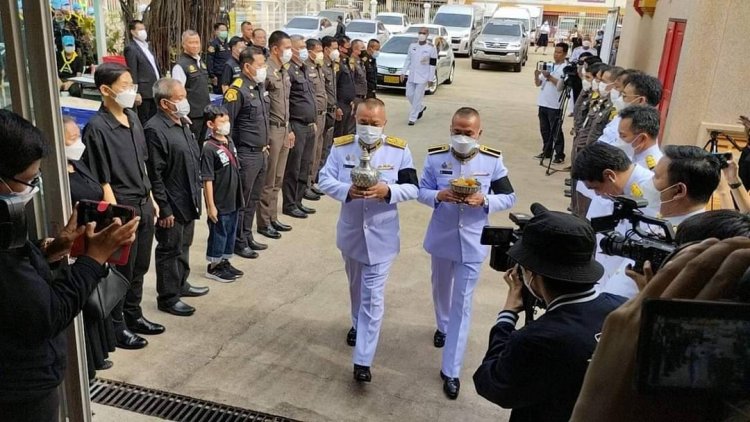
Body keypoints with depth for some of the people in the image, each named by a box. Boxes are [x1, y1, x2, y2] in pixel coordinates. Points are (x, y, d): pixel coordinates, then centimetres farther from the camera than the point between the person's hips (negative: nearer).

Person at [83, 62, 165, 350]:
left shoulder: (133, 118, 5)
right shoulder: (97, 128, -17)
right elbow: (102, 181, -17)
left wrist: (151, 199, 15)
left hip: (144, 204, 7)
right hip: (123, 208, -7)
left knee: (139, 267, 18)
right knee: (122, 270, 6)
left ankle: (133, 316, 35)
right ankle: (116, 326, 23)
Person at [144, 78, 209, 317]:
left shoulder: (182, 123, 8)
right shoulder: (155, 129, -20)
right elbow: (155, 175, -20)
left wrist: (196, 195, 17)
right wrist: (164, 208, -20)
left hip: (188, 200, 9)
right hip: (172, 203, -9)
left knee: (184, 246, 21)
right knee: (169, 250, 4)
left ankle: (181, 285, 37)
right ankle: (167, 298, 17)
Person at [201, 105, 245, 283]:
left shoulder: (230, 142, 5)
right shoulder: (209, 149, -19)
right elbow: (207, 180, -18)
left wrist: (239, 196, 16)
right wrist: (211, 205, -18)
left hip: (233, 200, 8)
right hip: (219, 202, -8)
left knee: (231, 232, 18)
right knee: (218, 234, 6)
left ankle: (225, 262, 34)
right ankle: (213, 267, 22)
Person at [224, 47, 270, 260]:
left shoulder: (260, 86, 10)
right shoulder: (237, 91, -16)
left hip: (260, 154, 8)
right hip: (246, 155, -8)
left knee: (253, 199, 17)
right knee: (241, 200, 3)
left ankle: (247, 236, 30)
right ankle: (238, 242, 15)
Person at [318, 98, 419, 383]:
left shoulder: (399, 150, -8)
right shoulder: (341, 147, -4)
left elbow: (412, 188, -7)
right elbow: (325, 181, -7)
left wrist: (387, 191, -26)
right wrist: (348, 191, -26)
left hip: (381, 236, -3)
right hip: (350, 231, 3)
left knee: (373, 297, -3)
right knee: (356, 287, 24)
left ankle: (363, 361, 2)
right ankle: (358, 325, 52)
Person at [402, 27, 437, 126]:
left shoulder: (431, 48, -8)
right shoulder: (412, 45, 5)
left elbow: (433, 64, -7)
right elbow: (408, 59, 12)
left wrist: (431, 78, -9)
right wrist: (403, 72, 7)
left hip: (423, 77, -5)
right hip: (411, 76, 5)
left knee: (417, 97, -5)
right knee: (409, 94, 9)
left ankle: (412, 118, 2)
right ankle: (421, 108, 35)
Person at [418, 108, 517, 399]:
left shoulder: (492, 160, -10)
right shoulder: (435, 157, -8)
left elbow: (509, 197, -3)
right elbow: (422, 192, -2)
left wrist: (484, 200, -23)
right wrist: (438, 195, -24)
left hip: (472, 242, -2)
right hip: (442, 237, 2)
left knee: (462, 303, -1)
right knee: (441, 288, 24)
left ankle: (450, 370, 7)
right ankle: (443, 325, 56)